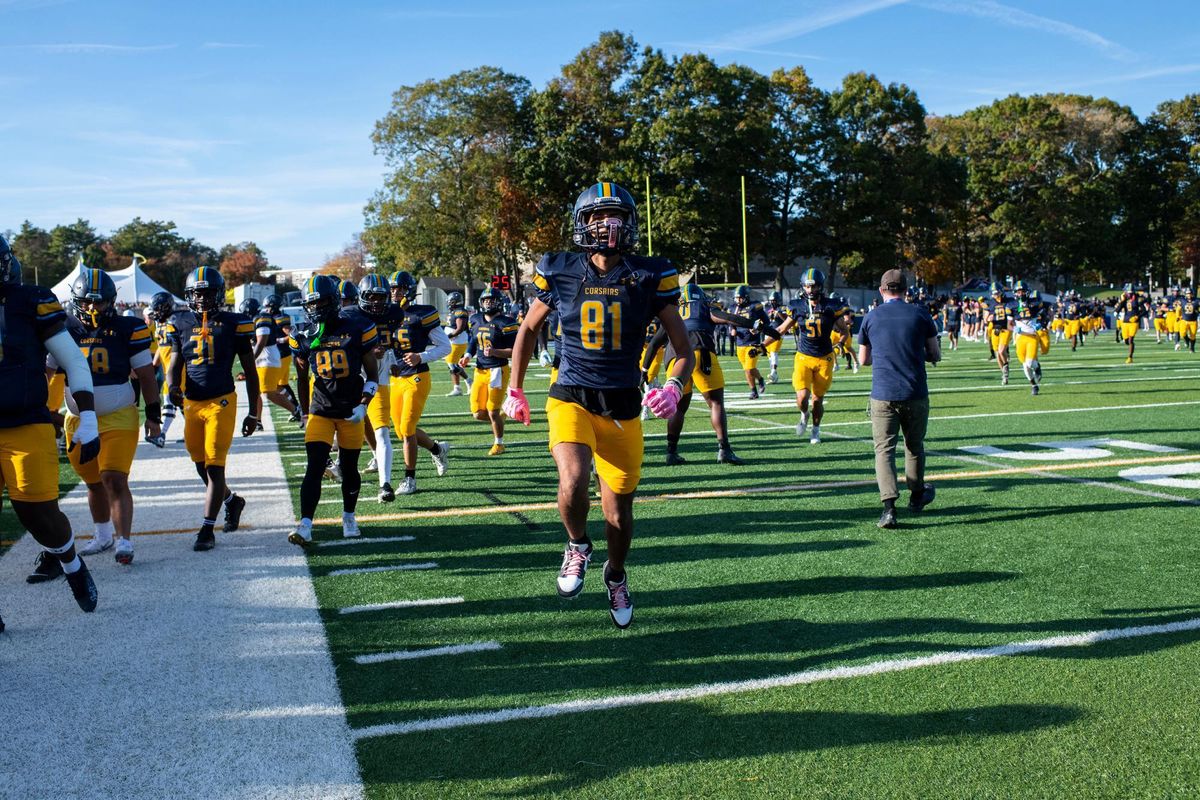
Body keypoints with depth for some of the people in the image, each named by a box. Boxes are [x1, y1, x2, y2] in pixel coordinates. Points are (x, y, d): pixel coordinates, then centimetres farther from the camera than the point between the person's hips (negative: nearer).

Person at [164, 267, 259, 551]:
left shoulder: (233, 324, -4)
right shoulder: (181, 324, 6)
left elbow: (250, 371, 2)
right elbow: (175, 365, 12)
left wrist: (253, 413, 2)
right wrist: (173, 386, -13)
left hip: (221, 402, -4)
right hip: (192, 403, 4)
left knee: (215, 468, -6)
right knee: (202, 468, 13)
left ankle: (207, 530, 1)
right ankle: (232, 501, 40)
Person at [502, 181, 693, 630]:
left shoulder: (649, 278, -6)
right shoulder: (561, 274, -4)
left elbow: (684, 349, -3)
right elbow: (529, 329, 13)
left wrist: (673, 387, -23)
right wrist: (514, 391, 14)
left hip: (623, 407, 1)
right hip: (571, 399, -1)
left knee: (619, 509, 12)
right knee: (574, 480, -28)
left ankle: (616, 577, 44)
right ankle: (578, 547, 7)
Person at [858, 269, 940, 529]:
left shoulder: (871, 318, 2)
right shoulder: (920, 315, 0)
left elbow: (864, 360, 12)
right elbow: (936, 356, 7)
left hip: (883, 395, -1)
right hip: (915, 394, 1)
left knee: (884, 449, 1)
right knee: (914, 445, 19)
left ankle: (889, 505, -14)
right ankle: (917, 495, 38)